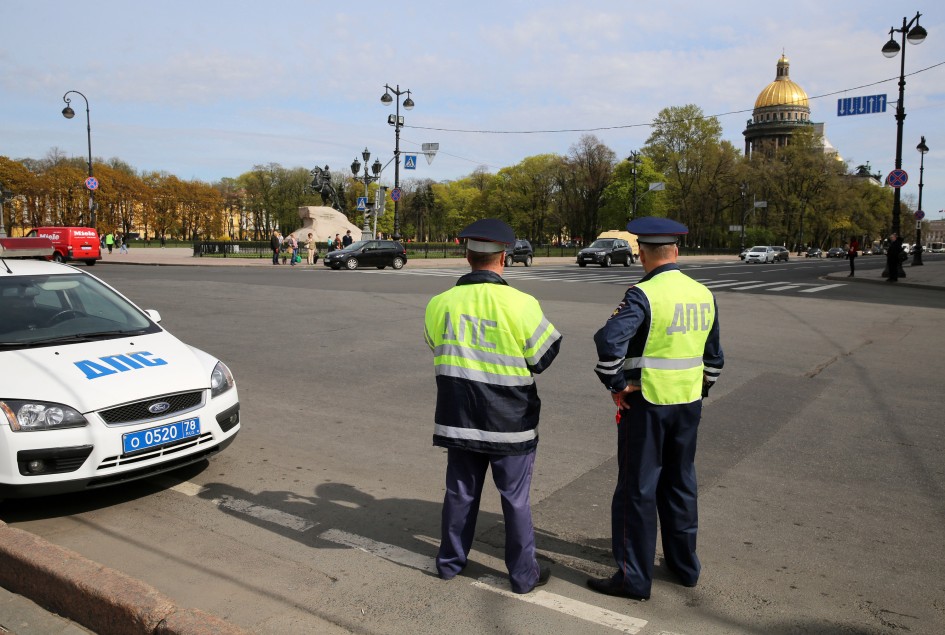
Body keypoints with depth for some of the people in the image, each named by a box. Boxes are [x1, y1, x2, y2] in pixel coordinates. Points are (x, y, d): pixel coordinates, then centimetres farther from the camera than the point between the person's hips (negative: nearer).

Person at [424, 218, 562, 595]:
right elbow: (543, 357, -8)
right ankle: (523, 574, 22)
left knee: (460, 491, 18)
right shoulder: (520, 305, -17)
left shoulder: (440, 304, -5)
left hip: (459, 418, 4)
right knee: (515, 499, 10)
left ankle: (450, 561, 31)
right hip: (510, 422, -3)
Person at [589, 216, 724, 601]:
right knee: (680, 484, 20)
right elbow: (714, 356, 14)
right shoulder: (703, 294, 6)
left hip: (646, 404, -7)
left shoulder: (643, 294, -17)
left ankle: (634, 577, 13)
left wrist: (616, 384, -18)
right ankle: (685, 566, 33)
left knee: (637, 490, 4)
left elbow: (609, 340, -31)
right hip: (689, 404, 7)